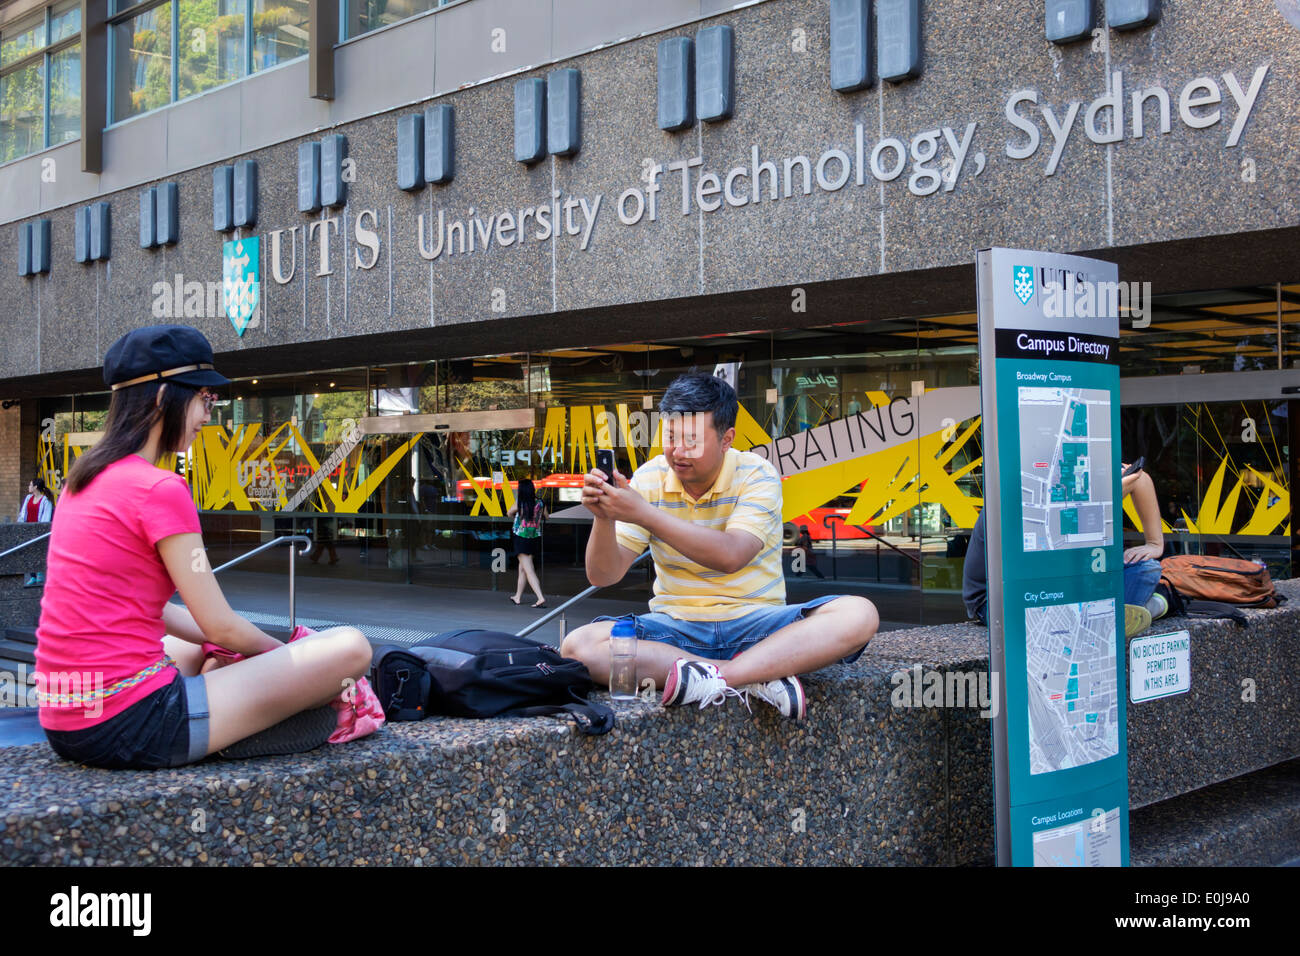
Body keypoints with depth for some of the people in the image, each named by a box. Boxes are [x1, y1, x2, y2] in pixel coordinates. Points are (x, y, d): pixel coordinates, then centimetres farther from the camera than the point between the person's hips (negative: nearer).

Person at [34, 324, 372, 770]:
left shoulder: (82, 481, 13)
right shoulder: (160, 490, -15)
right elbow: (222, 626, -11)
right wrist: (285, 654, 9)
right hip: (130, 726, -10)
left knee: (197, 650, 42)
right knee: (349, 646, -10)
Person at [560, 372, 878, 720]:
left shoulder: (756, 475, -7)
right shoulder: (650, 479, 0)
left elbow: (730, 556, -26)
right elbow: (603, 575, -3)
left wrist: (643, 514, -29)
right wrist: (603, 518, -23)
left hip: (756, 623, -2)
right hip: (676, 627, 2)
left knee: (858, 614, -28)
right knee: (578, 646, -27)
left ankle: (715, 678, -35)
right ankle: (758, 677, -29)